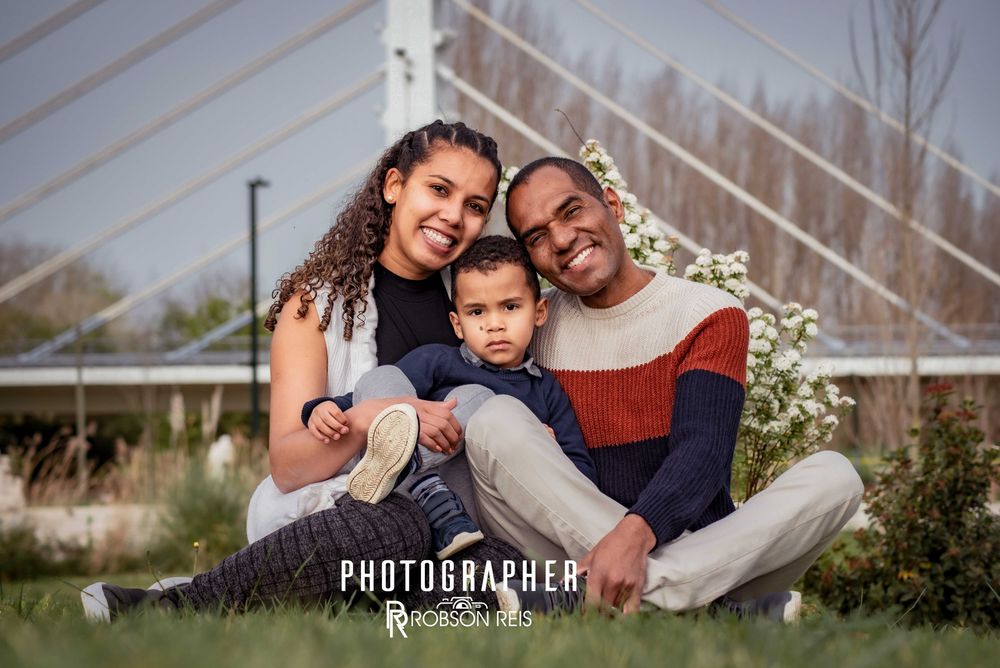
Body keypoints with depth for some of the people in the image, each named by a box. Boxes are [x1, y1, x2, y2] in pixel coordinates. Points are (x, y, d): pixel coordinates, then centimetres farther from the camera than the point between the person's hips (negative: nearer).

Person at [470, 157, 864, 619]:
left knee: (834, 476, -24)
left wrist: (635, 533, -36)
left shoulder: (710, 316, 1)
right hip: (569, 551, 1)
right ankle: (723, 605, -34)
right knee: (495, 421, -22)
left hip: (692, 545, 0)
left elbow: (701, 454, -14)